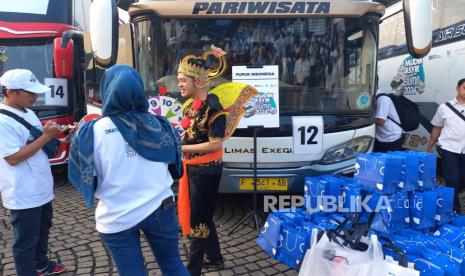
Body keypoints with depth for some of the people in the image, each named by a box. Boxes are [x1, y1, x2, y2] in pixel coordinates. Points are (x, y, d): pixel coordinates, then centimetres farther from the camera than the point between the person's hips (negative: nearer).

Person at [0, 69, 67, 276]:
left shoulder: (28, 112, 7)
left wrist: (49, 132, -4)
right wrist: (46, 136, -24)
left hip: (42, 188, 10)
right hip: (23, 195, -10)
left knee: (43, 230, 26)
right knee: (25, 240, 7)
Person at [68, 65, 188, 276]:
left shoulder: (91, 132, -14)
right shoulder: (159, 125, -5)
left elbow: (83, 178, -3)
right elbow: (174, 166, 6)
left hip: (117, 218, -1)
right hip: (160, 209, 2)